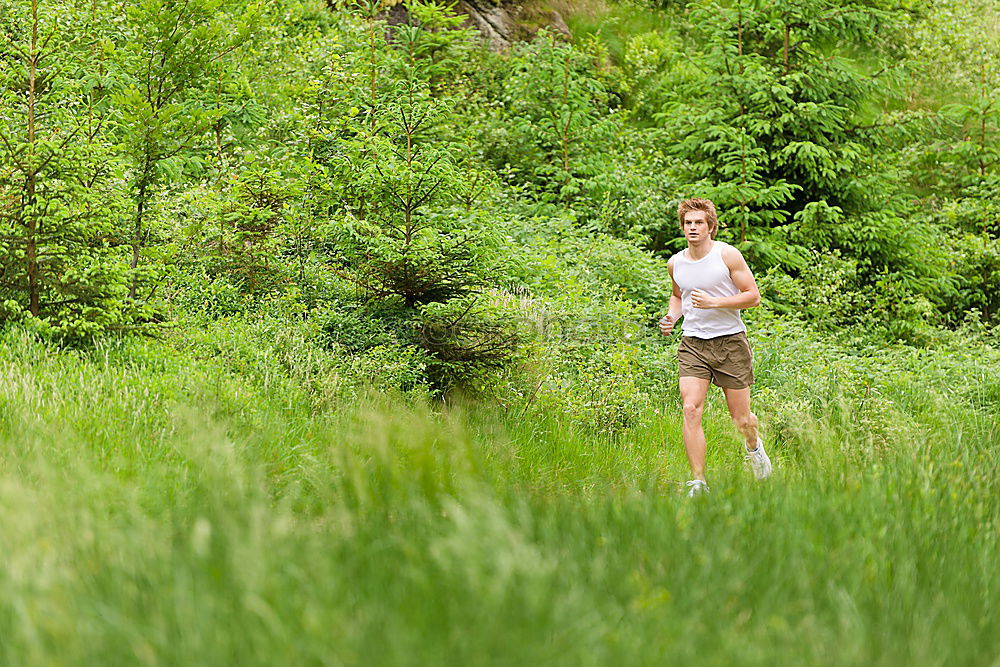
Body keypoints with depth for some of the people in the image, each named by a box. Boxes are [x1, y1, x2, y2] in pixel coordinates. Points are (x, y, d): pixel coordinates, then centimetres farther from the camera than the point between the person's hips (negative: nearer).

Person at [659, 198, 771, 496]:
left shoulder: (728, 255, -7)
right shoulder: (675, 263, 7)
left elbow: (753, 296, -6)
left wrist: (714, 302, -18)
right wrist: (672, 317, 5)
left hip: (730, 340, -3)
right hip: (693, 342, 3)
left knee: (741, 420, 4)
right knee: (691, 410, -16)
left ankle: (754, 445, 41)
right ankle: (698, 482, -11)